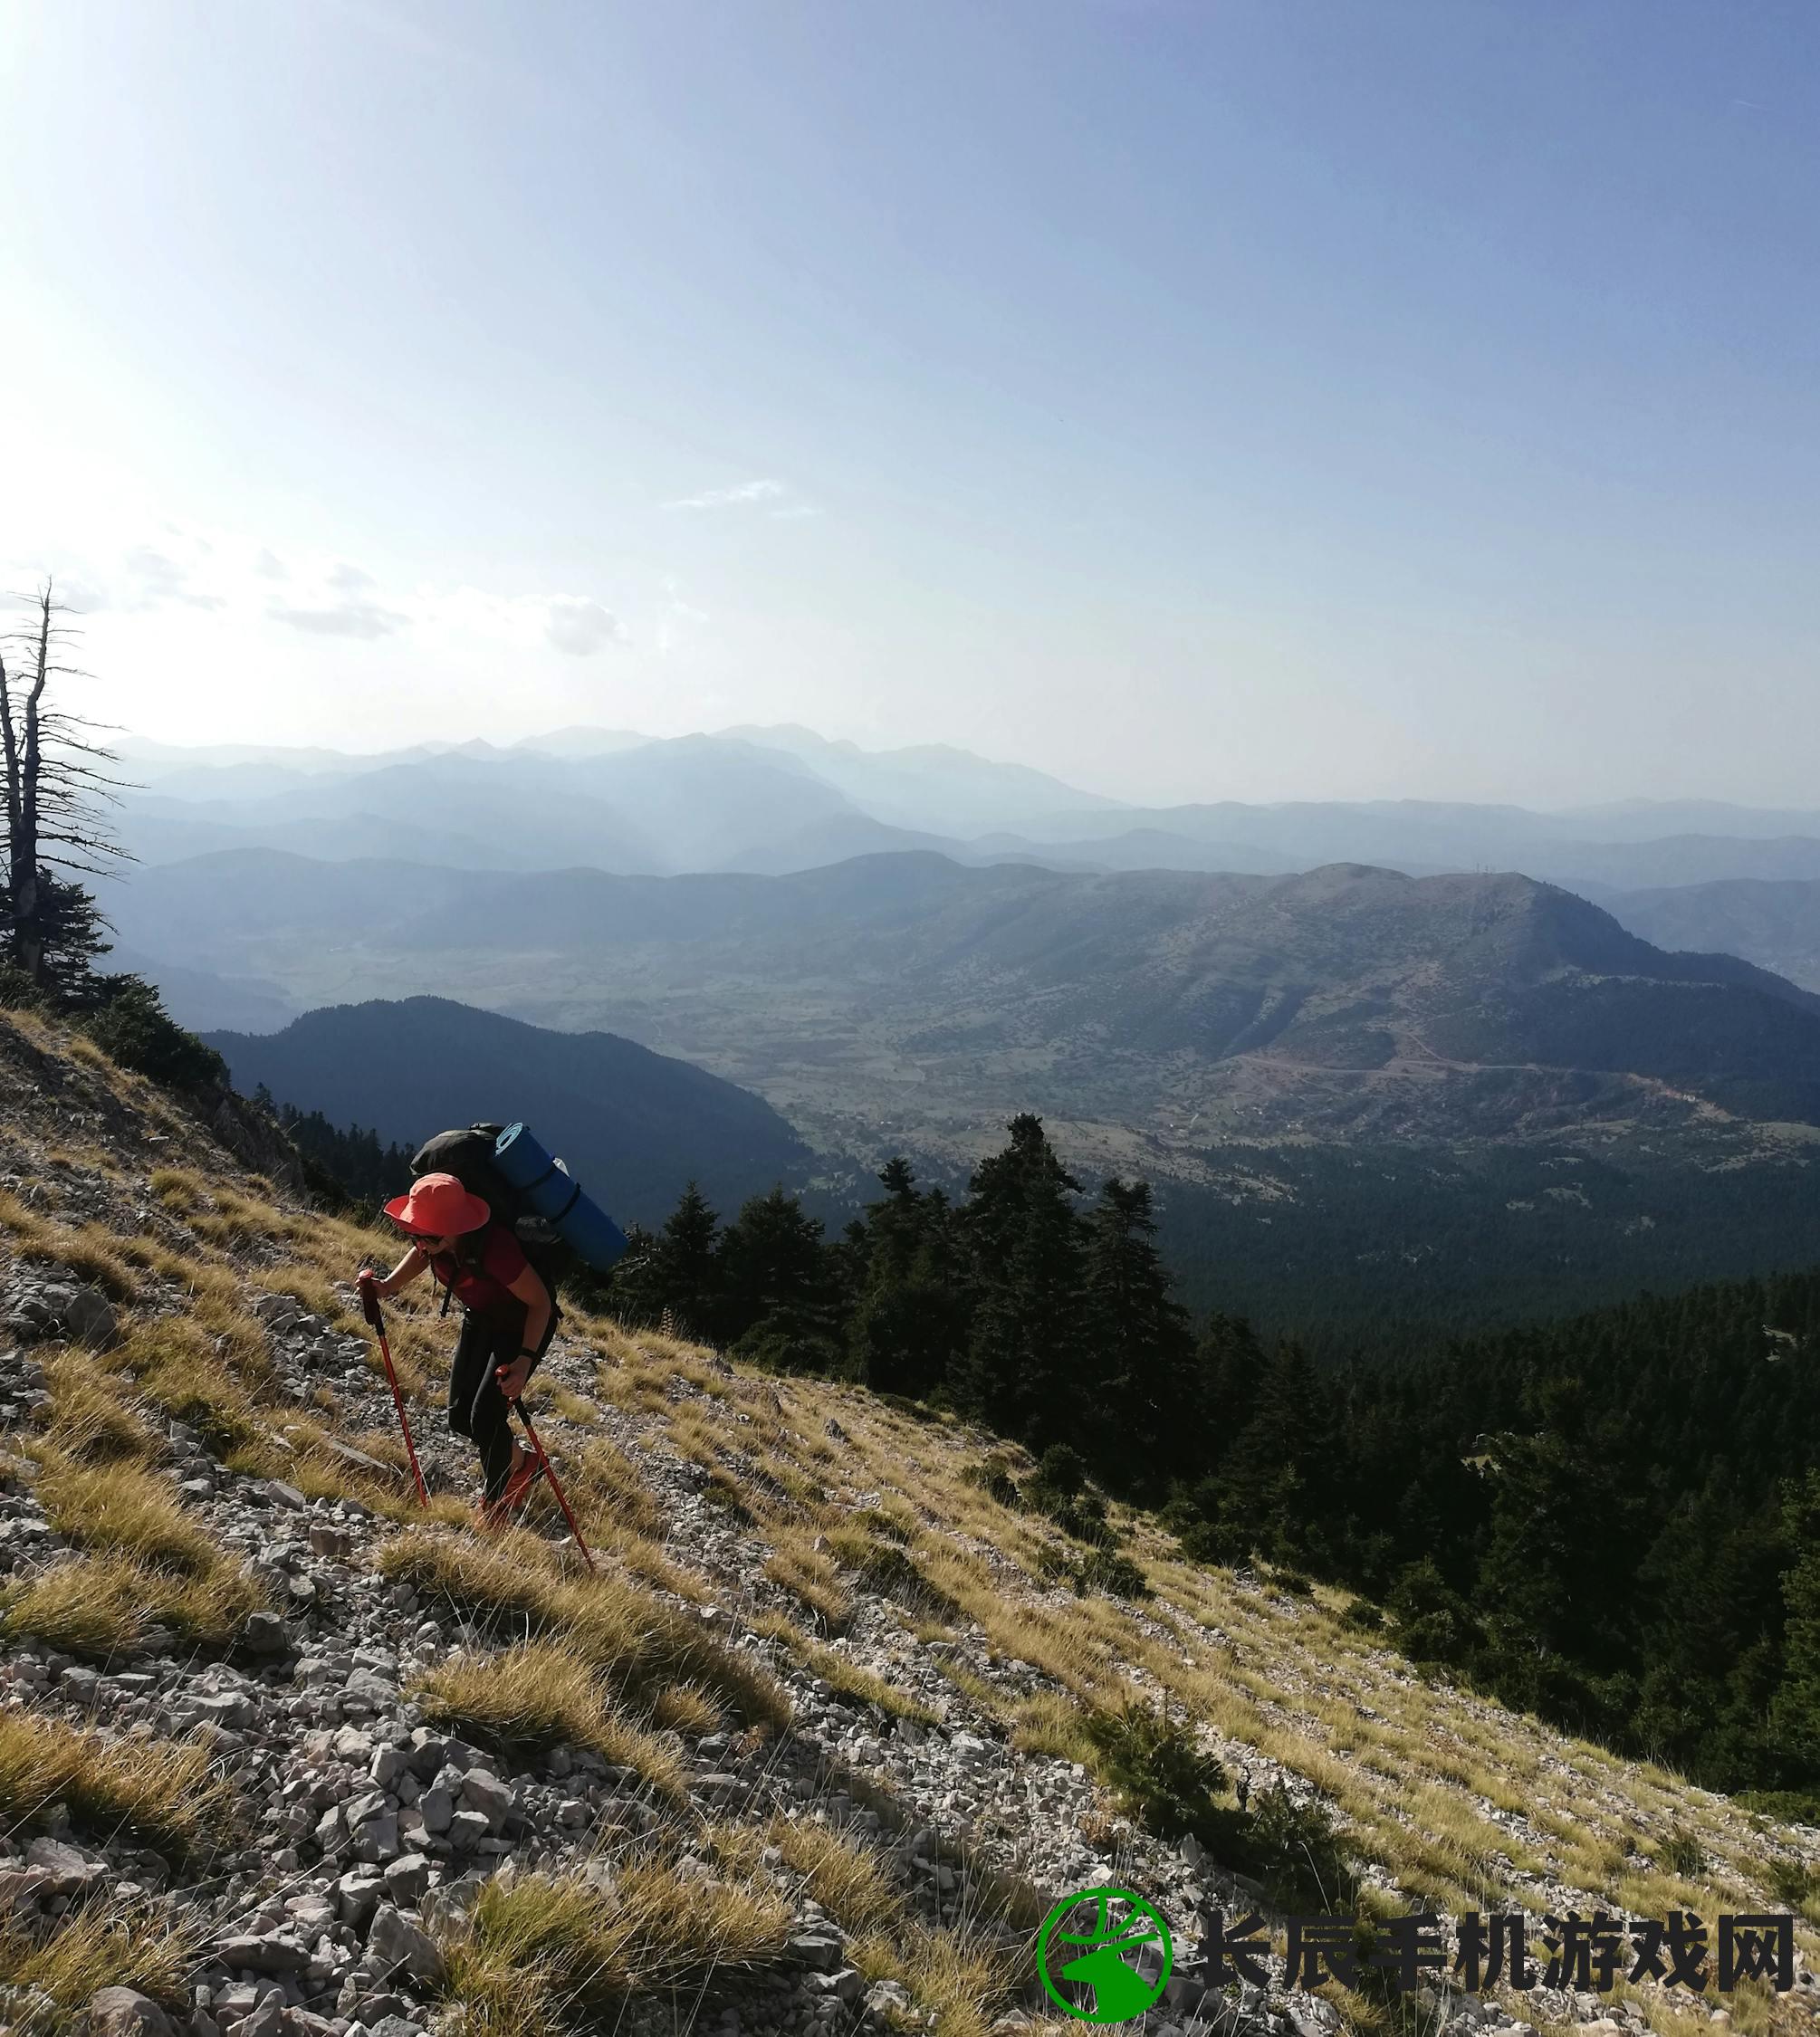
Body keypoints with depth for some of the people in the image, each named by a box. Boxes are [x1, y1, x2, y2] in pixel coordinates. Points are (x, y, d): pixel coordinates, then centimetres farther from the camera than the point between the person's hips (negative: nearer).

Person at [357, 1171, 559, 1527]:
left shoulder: (494, 1247, -40)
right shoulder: (434, 1236, -21)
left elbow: (540, 1302, -28)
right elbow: (420, 1255, 6)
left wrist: (525, 1360, -37)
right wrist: (388, 1285, -12)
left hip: (525, 1325, -7)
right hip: (480, 1320, 7)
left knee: (485, 1417, -11)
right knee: (460, 1417, 9)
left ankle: (496, 1504, 14)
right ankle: (521, 1464, 35)